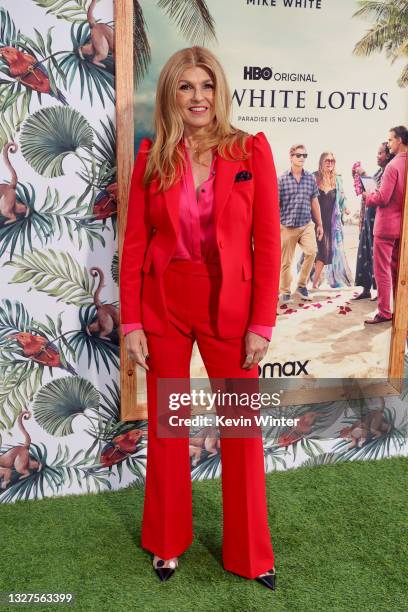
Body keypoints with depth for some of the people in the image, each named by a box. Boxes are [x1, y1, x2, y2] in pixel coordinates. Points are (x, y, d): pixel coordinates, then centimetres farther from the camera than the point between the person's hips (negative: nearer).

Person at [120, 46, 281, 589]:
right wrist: (131, 322, -4)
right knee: (165, 424, 13)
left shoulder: (252, 150, -3)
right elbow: (135, 242, 0)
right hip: (162, 304, 1)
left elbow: (268, 242, -5)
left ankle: (250, 553, 33)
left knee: (243, 427, 9)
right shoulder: (152, 157, 1)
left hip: (230, 306, -1)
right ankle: (167, 541, 38)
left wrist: (262, 324, -8)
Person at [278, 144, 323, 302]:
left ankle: (302, 285, 1)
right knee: (286, 261, 3)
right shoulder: (282, 179, -2)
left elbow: (314, 203, 13)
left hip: (307, 224, 2)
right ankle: (285, 292, 20)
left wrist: (319, 224, 14)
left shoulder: (310, 178, 7)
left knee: (312, 251, -19)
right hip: (287, 226, -2)